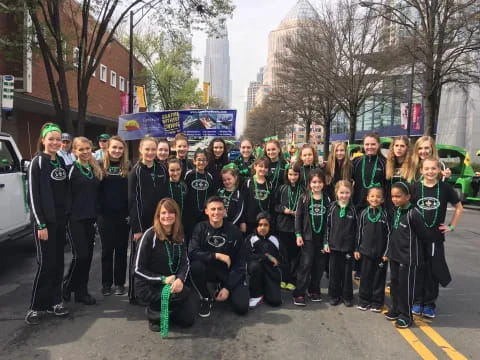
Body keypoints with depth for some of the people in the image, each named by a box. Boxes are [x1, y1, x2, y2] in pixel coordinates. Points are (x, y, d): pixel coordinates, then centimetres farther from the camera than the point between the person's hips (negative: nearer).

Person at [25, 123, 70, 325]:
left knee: (58, 262, 10)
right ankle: (36, 307, 8)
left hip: (60, 219, 6)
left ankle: (54, 302, 20)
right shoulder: (37, 162, -9)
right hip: (44, 221, -6)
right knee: (46, 263, -4)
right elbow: (33, 195, -13)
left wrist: (66, 217, 9)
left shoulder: (61, 162, 10)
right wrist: (40, 224, -16)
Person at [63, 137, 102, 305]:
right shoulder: (72, 169, -5)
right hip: (76, 219, -6)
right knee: (80, 255, -8)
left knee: (88, 256, 7)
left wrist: (96, 215, 13)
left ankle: (82, 291, 18)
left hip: (90, 219, 6)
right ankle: (67, 286, 15)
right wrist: (67, 215, -12)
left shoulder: (95, 169, 12)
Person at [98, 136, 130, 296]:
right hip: (105, 215, 0)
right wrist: (96, 212, -5)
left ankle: (120, 283, 21)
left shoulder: (128, 167, 2)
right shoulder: (100, 166, 0)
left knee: (121, 249, 9)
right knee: (107, 249, 9)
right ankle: (106, 283, 21)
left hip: (123, 215, 1)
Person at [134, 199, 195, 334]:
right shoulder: (150, 235, -16)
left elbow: (185, 262, 1)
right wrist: (163, 279, -21)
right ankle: (153, 312, -3)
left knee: (188, 319, -3)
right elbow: (139, 269, -15)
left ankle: (163, 308, 23)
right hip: (148, 286, -5)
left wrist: (180, 279, -20)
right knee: (185, 293, -29)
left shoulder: (179, 236, 1)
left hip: (173, 283, 6)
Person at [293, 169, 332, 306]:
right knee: (305, 264, -5)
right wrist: (298, 235, -8)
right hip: (308, 237, -3)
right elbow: (298, 217, -2)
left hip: (322, 237, 3)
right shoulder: (304, 198, -2)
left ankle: (314, 290, 24)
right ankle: (299, 293, 2)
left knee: (319, 265, 9)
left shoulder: (327, 199, 3)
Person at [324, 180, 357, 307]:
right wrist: (326, 243, 0)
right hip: (334, 245, 1)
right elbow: (327, 225, 3)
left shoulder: (353, 209, -3)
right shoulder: (332, 207, -1)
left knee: (347, 272, 9)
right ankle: (334, 295, 23)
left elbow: (356, 229, 0)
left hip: (348, 246, -1)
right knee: (334, 272, 10)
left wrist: (356, 247, -1)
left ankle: (347, 296, 23)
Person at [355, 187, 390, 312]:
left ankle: (377, 302, 20)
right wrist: (357, 249, 6)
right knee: (365, 277, 9)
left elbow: (388, 233, -1)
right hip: (366, 251, 1)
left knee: (379, 277, 7)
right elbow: (359, 232, 7)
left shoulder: (385, 214, -3)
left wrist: (387, 252, -3)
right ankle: (364, 300, 21)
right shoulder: (364, 213, 2)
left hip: (381, 252, -1)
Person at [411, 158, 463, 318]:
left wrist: (452, 226, 4)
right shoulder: (415, 187, -3)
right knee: (417, 269, 7)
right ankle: (417, 302, 20)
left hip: (436, 237, 0)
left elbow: (459, 208, 9)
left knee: (433, 270, 7)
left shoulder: (445, 187, -2)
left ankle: (429, 303, 20)